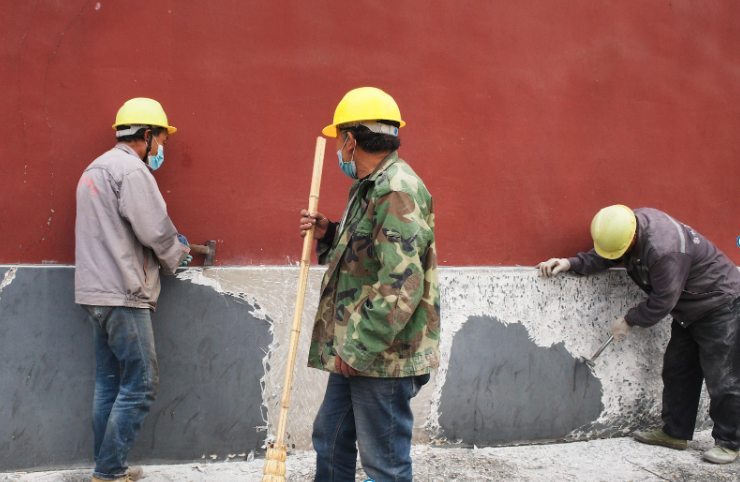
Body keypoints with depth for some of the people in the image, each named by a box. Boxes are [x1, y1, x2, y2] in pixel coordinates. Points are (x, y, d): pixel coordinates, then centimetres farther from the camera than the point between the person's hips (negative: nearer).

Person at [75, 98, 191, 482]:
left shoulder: (96, 169, 20)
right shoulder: (131, 169, -12)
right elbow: (156, 231, -16)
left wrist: (170, 245, 16)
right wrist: (177, 254, 5)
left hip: (96, 292, 10)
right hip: (122, 295, -10)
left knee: (110, 384, 14)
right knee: (140, 385, -5)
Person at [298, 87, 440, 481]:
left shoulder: (397, 191, -19)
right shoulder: (370, 186, 15)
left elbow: (401, 286, -26)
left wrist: (359, 347, -21)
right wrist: (328, 235, 8)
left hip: (384, 355, -11)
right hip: (354, 350, 11)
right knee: (330, 440, 20)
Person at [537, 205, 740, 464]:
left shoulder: (665, 250, -37)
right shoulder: (631, 222, -10)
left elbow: (663, 301, -26)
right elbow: (602, 257, 3)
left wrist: (629, 320, -13)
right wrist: (570, 263, -13)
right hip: (689, 308, 10)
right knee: (677, 370, 12)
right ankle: (675, 432, 21)